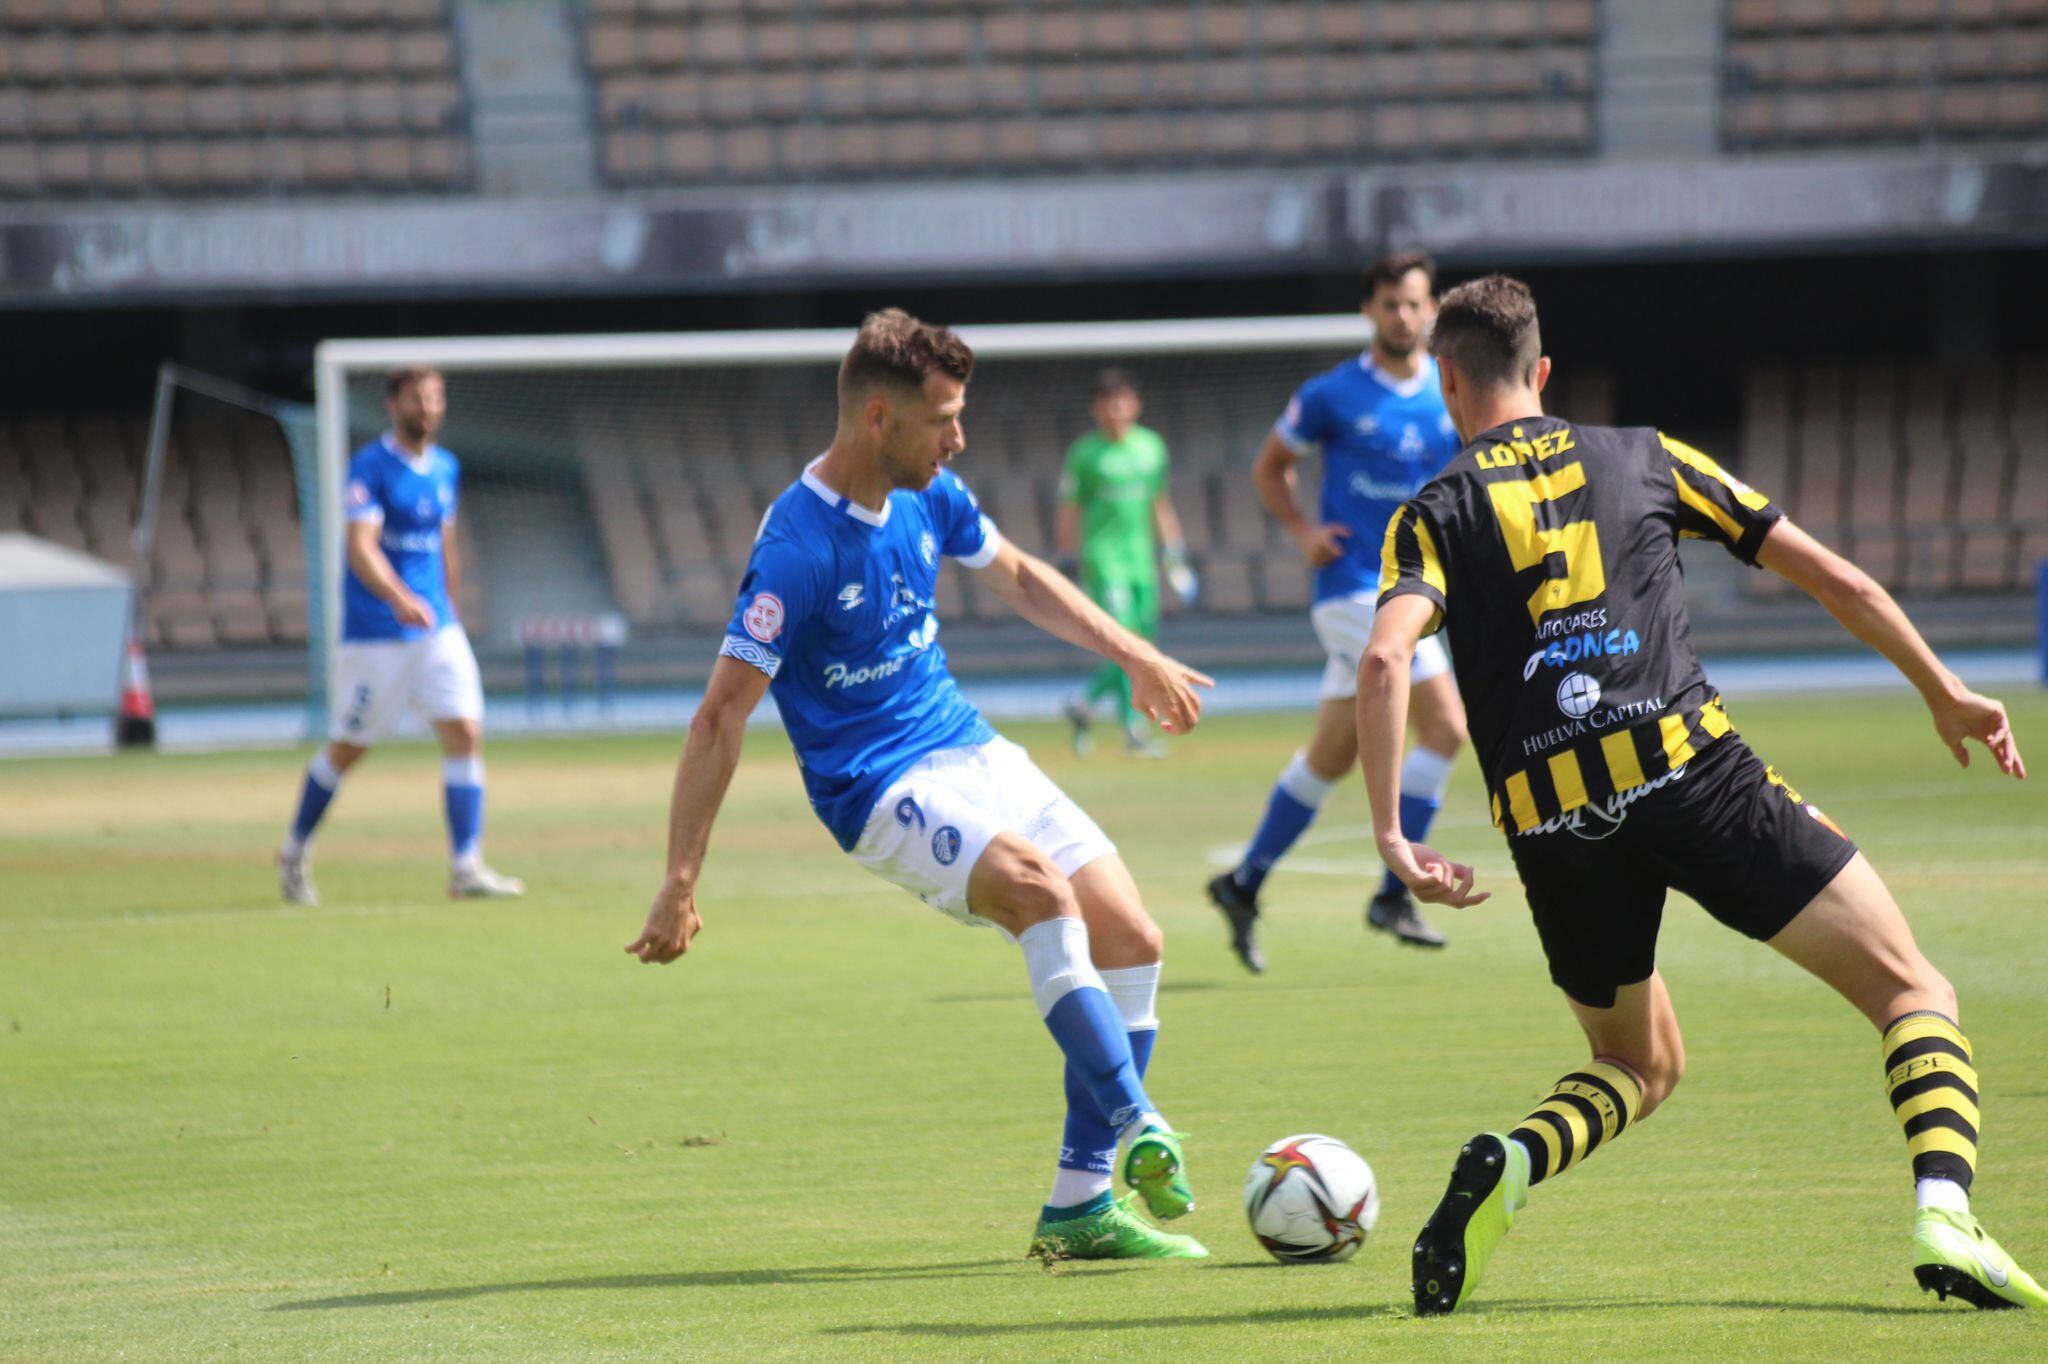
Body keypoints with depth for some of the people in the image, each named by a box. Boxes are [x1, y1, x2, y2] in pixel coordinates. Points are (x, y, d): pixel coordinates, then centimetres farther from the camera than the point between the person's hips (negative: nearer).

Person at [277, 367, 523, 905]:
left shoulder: (446, 469, 10)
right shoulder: (371, 467, -11)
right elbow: (361, 548, -23)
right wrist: (399, 598, -39)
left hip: (437, 629, 5)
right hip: (374, 634, -5)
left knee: (465, 734, -9)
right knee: (348, 749, 5)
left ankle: (466, 869, -9)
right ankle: (295, 853, 26)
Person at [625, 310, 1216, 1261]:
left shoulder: (928, 496, 3)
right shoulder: (799, 546, -21)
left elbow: (1016, 577, 24)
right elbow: (722, 714, -20)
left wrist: (1135, 656, 24)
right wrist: (680, 885, -22)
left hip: (970, 749, 8)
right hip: (881, 789, -8)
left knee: (1131, 941, -2)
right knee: (1042, 890, -33)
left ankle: (1081, 1205, 2)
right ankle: (1136, 1130, -30)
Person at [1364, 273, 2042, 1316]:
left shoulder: (1435, 515, 13)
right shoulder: (1640, 457, 17)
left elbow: (1383, 661, -8)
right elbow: (1835, 579, 17)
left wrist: (1389, 837, -7)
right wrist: (1944, 694, 28)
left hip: (1551, 817, 2)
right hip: (1689, 763, -1)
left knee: (1637, 1065, 24)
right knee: (1913, 992, 6)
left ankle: (1507, 1168, -7)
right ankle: (1942, 1210, -20)